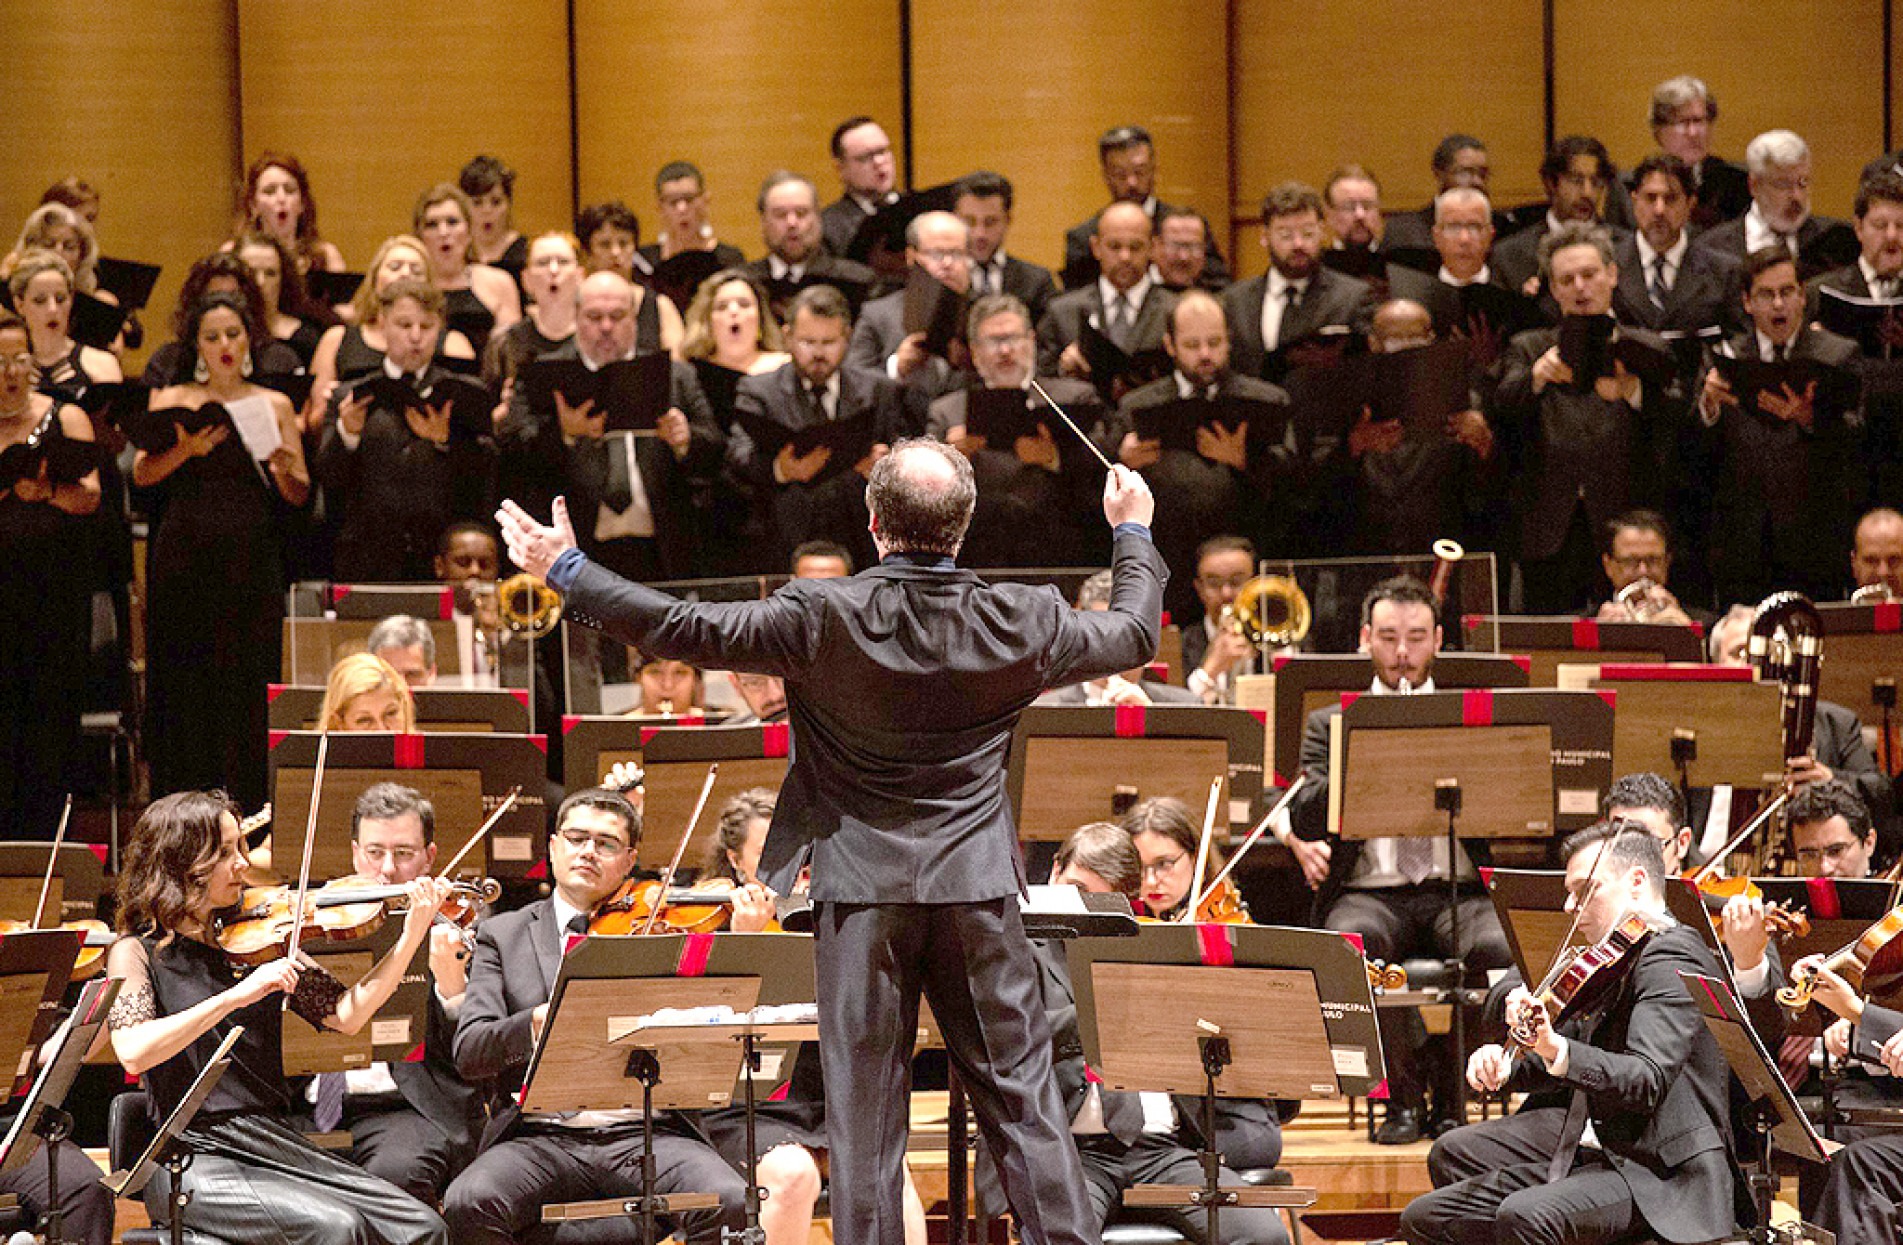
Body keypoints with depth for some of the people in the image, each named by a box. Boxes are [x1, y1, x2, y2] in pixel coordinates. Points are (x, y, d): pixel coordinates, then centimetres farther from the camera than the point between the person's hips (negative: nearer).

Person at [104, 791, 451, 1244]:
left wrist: (412, 936, -6)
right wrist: (238, 995, -26)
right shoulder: (137, 952, -1)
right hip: (195, 1157, -5)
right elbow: (134, 1051, -19)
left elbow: (346, 1015, 5)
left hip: (275, 1138, 5)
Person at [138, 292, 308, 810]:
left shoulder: (274, 405, 12)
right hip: (186, 553, -1)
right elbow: (142, 473, -3)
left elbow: (300, 495, 10)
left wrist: (283, 469, -11)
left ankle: (248, 806, 0)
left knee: (250, 679, -4)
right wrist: (187, 450, -20)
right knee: (185, 677, -3)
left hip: (253, 557, 1)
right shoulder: (173, 399, 9)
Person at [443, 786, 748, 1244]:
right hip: (542, 1134, 0)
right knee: (468, 1205, -31)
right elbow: (469, 1052, 1)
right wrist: (536, 1024, -20)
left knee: (731, 1205, -30)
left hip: (646, 1132, 0)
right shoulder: (502, 935, 14)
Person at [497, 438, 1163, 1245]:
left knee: (865, 1114, 5)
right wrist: (1133, 534, 31)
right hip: (977, 892, 2)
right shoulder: (1018, 622, -5)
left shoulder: (824, 618, -14)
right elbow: (1135, 634, 12)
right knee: (1021, 1095, 9)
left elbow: (690, 632, -12)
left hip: (864, 893, -2)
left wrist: (567, 573, -3)